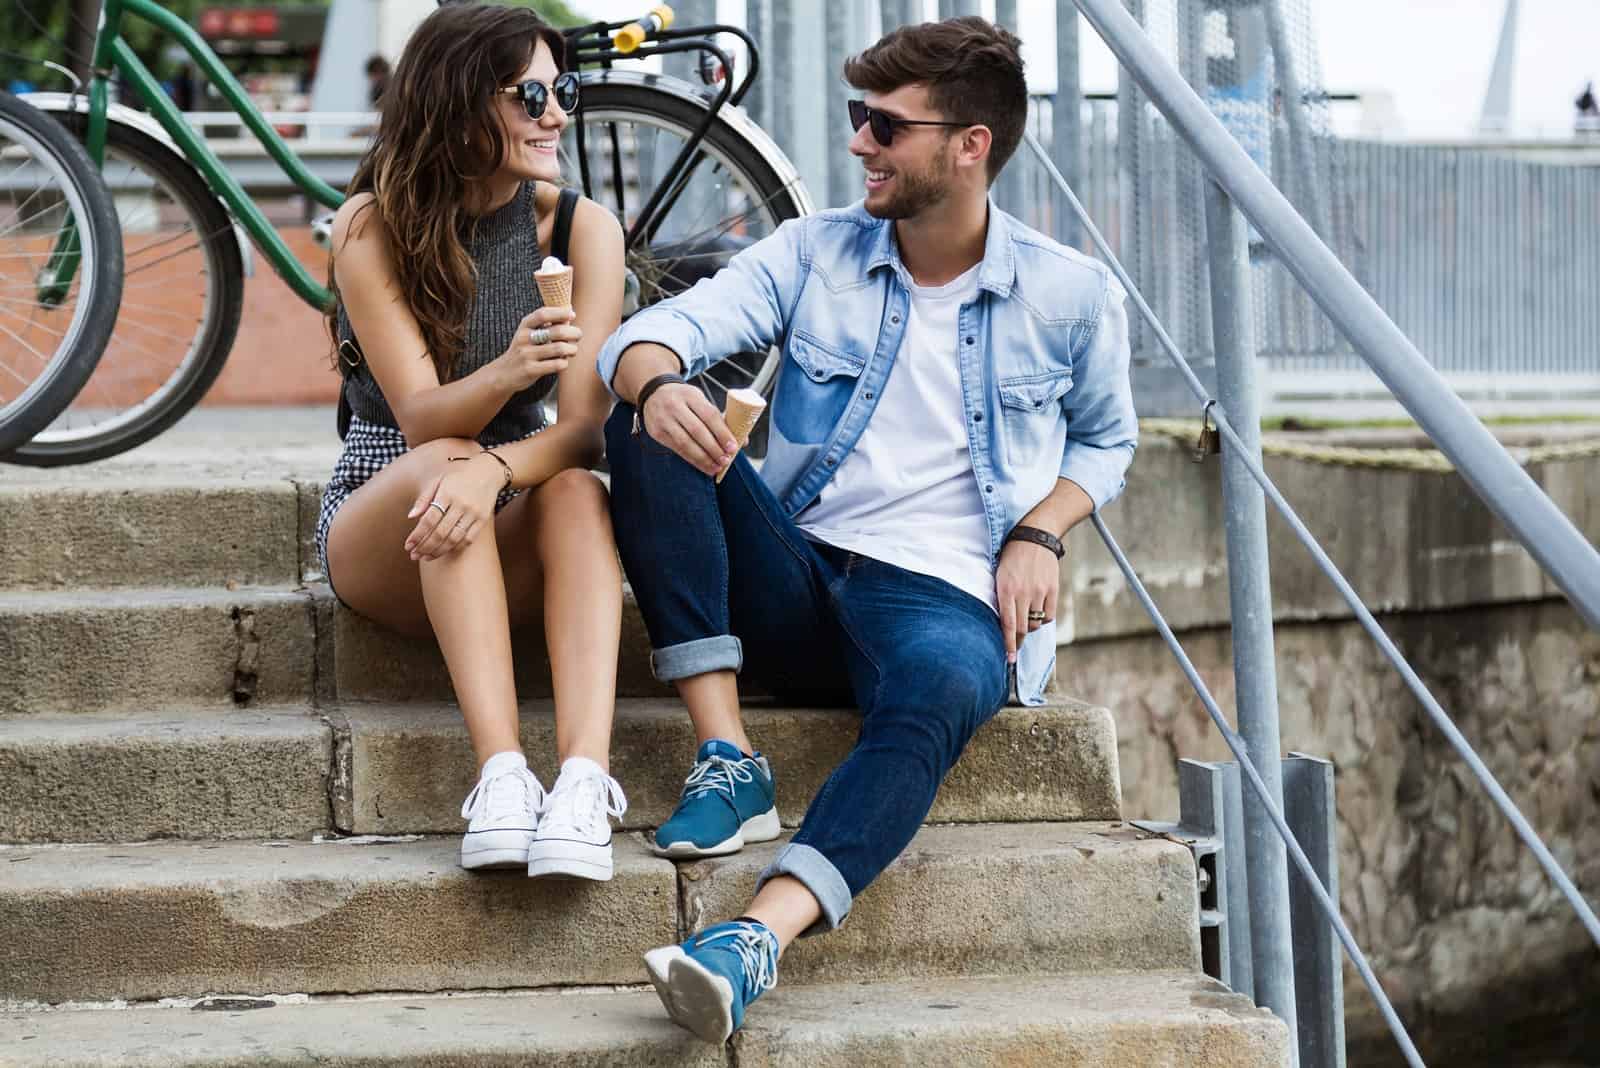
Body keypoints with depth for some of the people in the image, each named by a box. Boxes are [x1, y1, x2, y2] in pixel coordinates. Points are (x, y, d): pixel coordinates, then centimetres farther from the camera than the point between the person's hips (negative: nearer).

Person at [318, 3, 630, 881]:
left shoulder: (581, 228, -5)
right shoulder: (373, 226, -10)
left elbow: (585, 425, -15)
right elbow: (422, 419, -18)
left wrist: (497, 470, -37)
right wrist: (507, 372, -41)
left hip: (511, 547, 2)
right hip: (377, 526, -2)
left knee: (575, 488, -32)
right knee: (444, 465, -35)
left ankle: (585, 777, -49)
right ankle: (501, 772, -47)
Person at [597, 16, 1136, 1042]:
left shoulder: (1073, 295, 5)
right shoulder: (815, 253, 7)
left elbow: (1105, 437, 21)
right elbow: (649, 335, -5)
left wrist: (1040, 533, -1)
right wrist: (658, 384, -31)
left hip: (945, 598, -3)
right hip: (793, 582, 3)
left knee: (939, 691, -40)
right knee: (653, 428, -22)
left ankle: (754, 943, -60)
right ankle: (728, 761, -27)